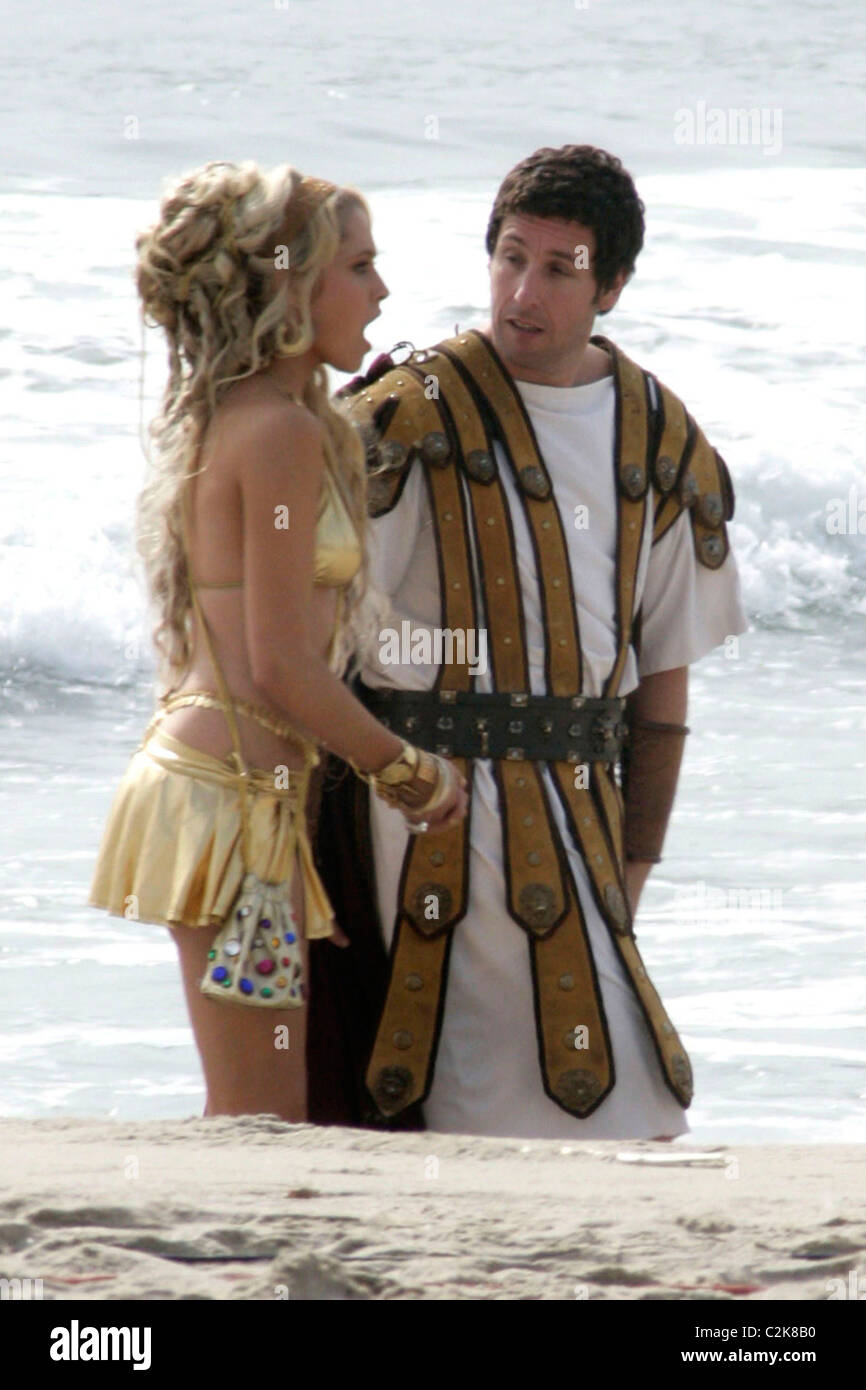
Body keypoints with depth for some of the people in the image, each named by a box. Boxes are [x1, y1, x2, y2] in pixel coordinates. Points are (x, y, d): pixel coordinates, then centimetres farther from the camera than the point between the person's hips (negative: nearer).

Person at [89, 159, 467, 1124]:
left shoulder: (224, 422, 15)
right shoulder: (282, 433, -13)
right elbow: (282, 667, -17)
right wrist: (411, 772, -5)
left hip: (202, 774, 10)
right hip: (235, 794, -10)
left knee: (263, 1116, 12)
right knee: (259, 1124, -7)